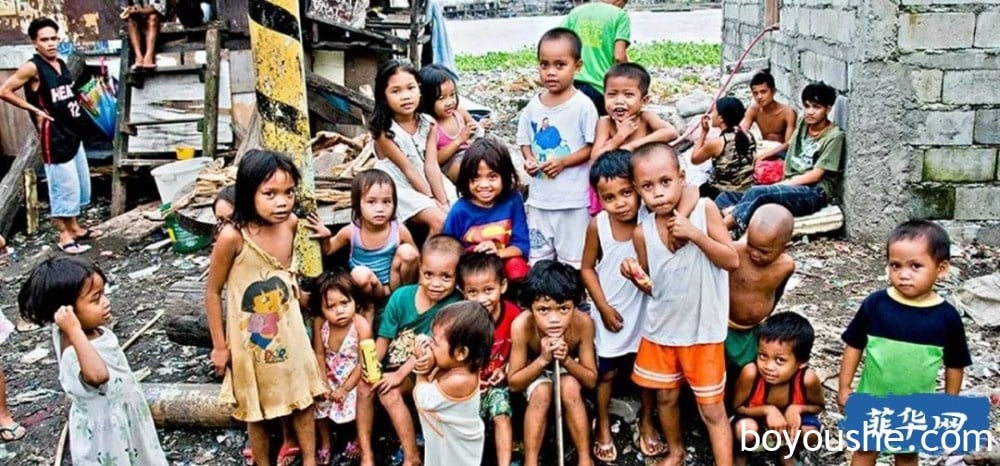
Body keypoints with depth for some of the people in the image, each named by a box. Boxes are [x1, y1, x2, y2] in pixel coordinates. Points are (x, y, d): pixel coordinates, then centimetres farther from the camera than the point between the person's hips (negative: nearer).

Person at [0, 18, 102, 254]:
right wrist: (35, 110, -13)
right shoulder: (32, 68, -15)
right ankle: (64, 236, 11)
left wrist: (80, 98, 5)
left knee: (80, 184, 16)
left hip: (73, 135, 8)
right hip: (54, 138, -8)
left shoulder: (61, 64, 8)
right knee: (64, 187, -1)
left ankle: (75, 227, 31)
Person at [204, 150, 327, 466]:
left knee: (302, 399, 17)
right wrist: (219, 345, -10)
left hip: (289, 330, 5)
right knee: (257, 410, 14)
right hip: (251, 338, -5)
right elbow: (213, 292, -15)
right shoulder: (233, 236, -26)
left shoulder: (291, 223, -10)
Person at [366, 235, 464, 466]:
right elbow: (384, 337, -2)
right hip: (392, 365, 5)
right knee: (364, 385, -16)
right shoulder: (401, 296, -7)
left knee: (389, 392, -25)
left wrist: (400, 374, -26)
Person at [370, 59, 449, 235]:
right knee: (438, 220, -23)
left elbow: (431, 166, -8)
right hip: (398, 189, -6)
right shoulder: (383, 130, -17)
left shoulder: (428, 124, -2)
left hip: (425, 184, 6)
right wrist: (433, 201, -16)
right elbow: (408, 169, -16)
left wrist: (443, 202, -16)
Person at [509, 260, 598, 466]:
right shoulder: (522, 326, -35)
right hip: (536, 371, -1)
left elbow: (591, 380, -20)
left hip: (569, 368, 1)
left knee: (569, 387, -30)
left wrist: (566, 360, -39)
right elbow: (513, 383, -24)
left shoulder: (583, 323, -31)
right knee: (542, 393, -31)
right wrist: (543, 359, -40)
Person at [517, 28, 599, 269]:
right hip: (539, 197, 5)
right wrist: (529, 160, -6)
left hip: (573, 199, -5)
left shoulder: (582, 105, -11)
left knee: (571, 260, 5)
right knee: (537, 258, 16)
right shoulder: (533, 106, 3)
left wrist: (563, 162, -19)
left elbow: (593, 147, -9)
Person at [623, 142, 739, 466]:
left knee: (712, 407, 6)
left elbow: (732, 261, -14)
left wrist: (696, 235, -26)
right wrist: (634, 275, -18)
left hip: (702, 330, -3)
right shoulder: (642, 233, -8)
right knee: (666, 397, 21)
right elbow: (651, 286, 4)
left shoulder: (704, 209, -15)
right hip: (661, 329, 4)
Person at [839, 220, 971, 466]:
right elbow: (854, 346, -6)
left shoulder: (947, 317, -16)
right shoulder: (875, 304, -17)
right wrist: (844, 387, -3)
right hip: (872, 398, 0)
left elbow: (955, 364, -3)